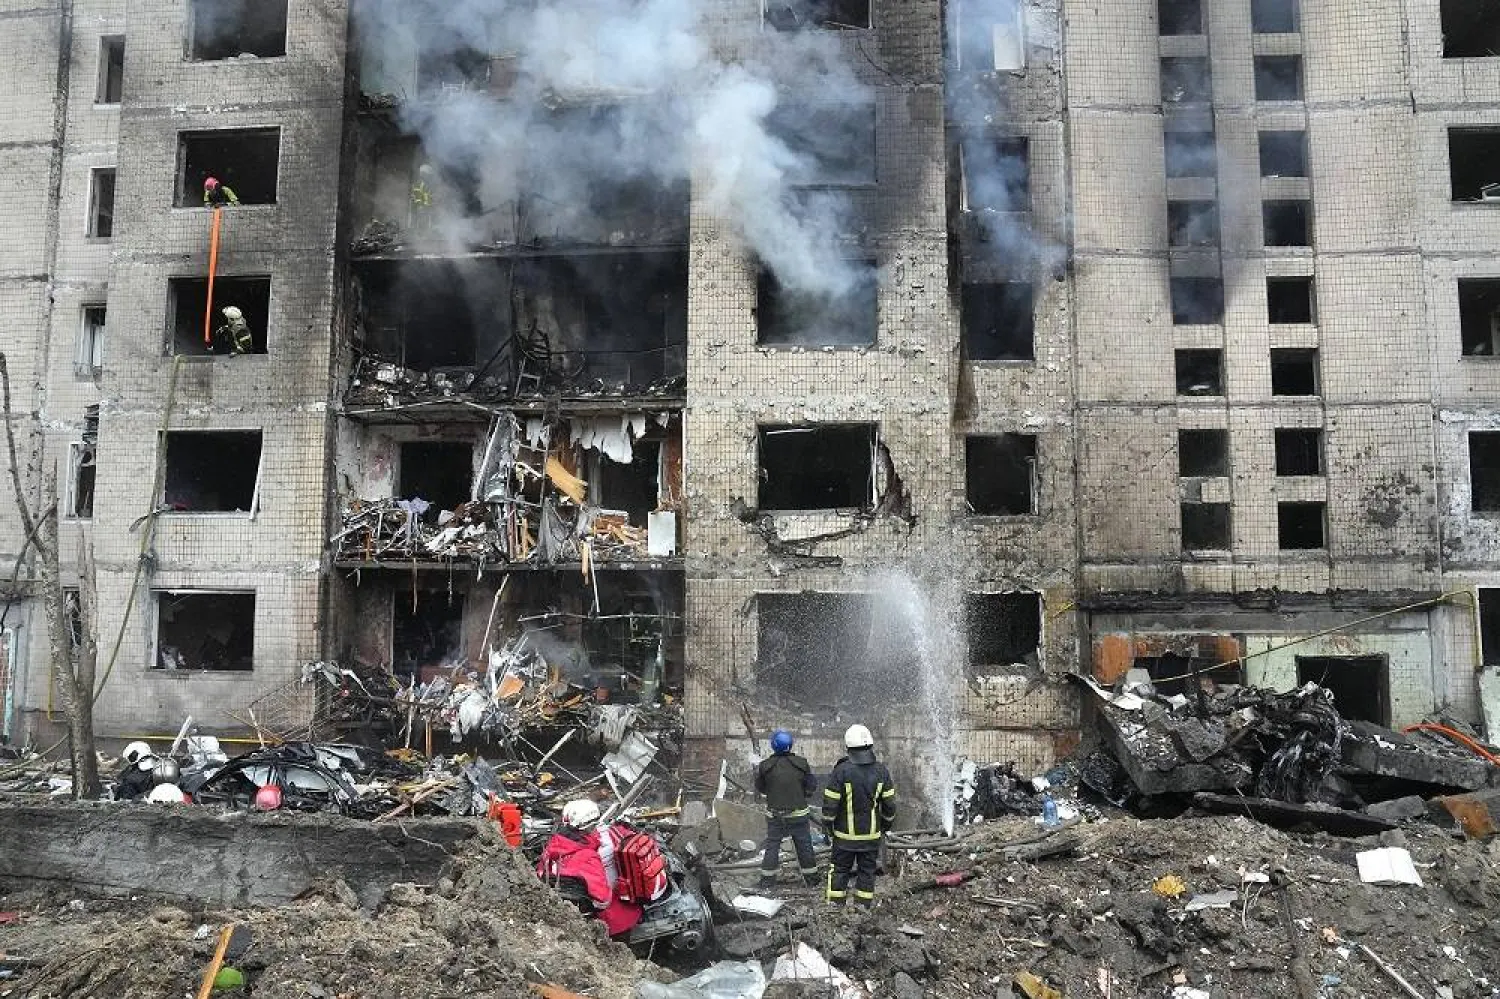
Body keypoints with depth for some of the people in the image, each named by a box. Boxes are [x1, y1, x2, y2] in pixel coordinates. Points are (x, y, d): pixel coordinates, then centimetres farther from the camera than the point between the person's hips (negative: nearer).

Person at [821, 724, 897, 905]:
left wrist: (828, 828, 3)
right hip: (872, 835, 2)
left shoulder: (841, 771, -14)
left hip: (845, 836, -2)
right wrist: (885, 827, 15)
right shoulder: (881, 771, -4)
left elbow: (830, 804, -11)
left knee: (840, 872, 10)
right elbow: (890, 805, 1)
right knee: (867, 872, 11)